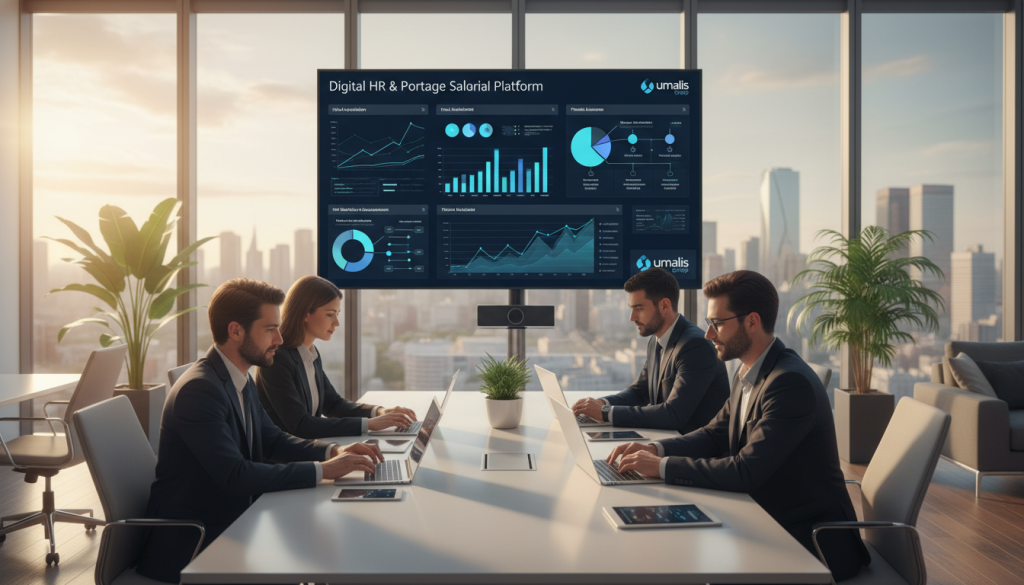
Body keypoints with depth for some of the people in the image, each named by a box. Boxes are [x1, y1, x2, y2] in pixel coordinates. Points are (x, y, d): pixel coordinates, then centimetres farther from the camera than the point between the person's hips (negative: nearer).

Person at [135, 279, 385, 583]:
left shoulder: (240, 380, 6)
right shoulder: (199, 389, -23)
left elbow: (272, 439, 13)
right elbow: (235, 475, -29)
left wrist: (334, 451, -4)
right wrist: (322, 470, -26)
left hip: (231, 522, 8)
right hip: (189, 544, -8)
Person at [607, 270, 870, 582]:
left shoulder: (792, 383, -25)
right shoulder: (747, 375, 5)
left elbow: (747, 471, -30)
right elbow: (716, 435, 12)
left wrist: (662, 467, -25)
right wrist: (656, 449, -6)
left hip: (810, 541, -8)